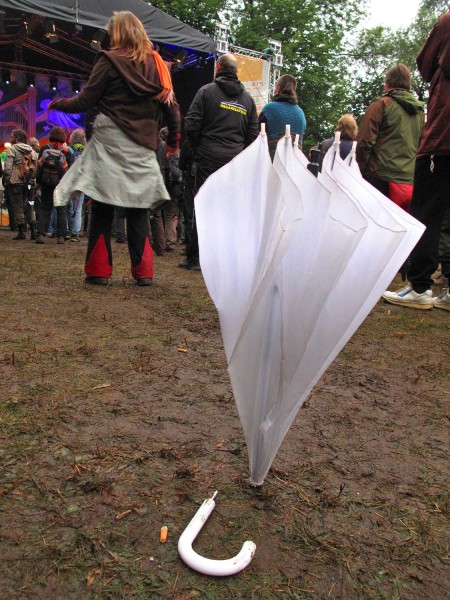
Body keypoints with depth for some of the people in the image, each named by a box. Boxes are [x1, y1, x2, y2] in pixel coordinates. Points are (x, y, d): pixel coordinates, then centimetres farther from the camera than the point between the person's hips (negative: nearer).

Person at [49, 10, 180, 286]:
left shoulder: (110, 61, -2)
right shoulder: (157, 63, 10)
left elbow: (85, 101, -2)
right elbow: (171, 106, 10)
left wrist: (58, 103, 15)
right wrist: (173, 139, 21)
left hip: (110, 143, -3)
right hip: (142, 147, 4)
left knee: (102, 207, 3)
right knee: (139, 209, 8)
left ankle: (99, 270, 4)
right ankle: (144, 271, 4)